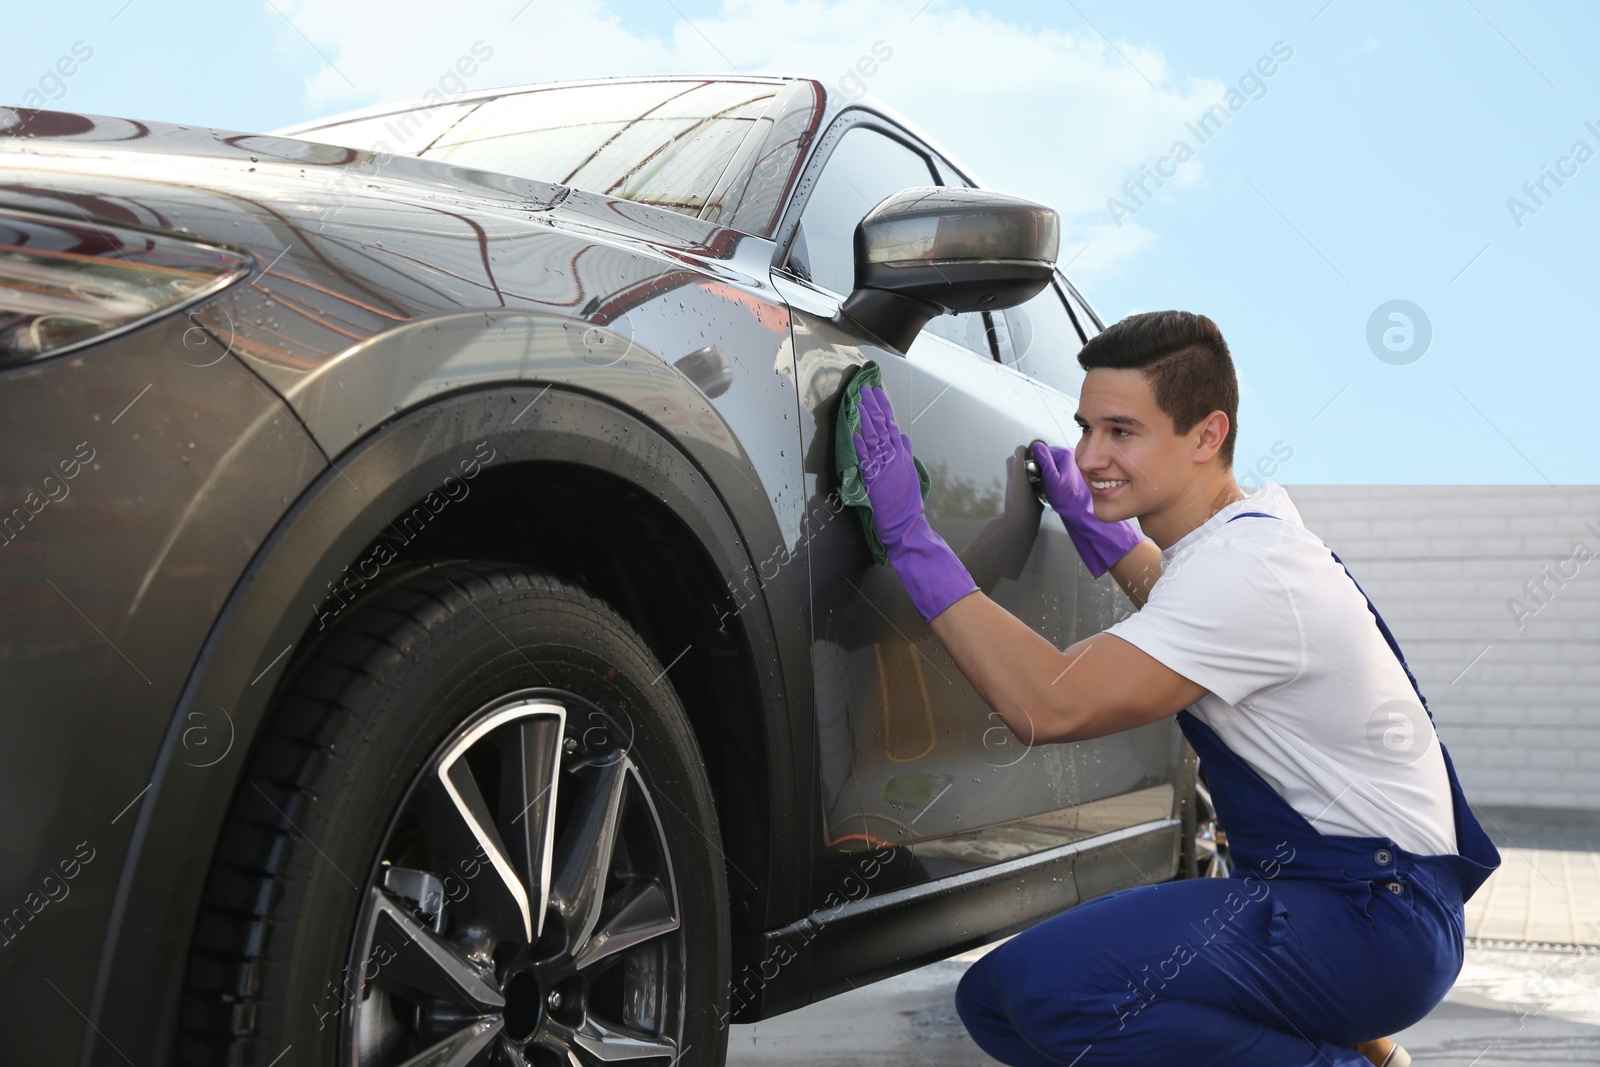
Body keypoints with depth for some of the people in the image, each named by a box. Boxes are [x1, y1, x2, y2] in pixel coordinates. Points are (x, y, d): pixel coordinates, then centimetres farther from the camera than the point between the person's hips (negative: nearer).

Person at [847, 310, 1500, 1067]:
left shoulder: (1247, 571, -22)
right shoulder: (1253, 525, 9)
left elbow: (1049, 706, -30)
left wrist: (912, 540, -26)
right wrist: (1093, 522, 27)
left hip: (1377, 918, -10)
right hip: (1306, 886, 10)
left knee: (1059, 983, -30)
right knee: (998, 1000, 3)